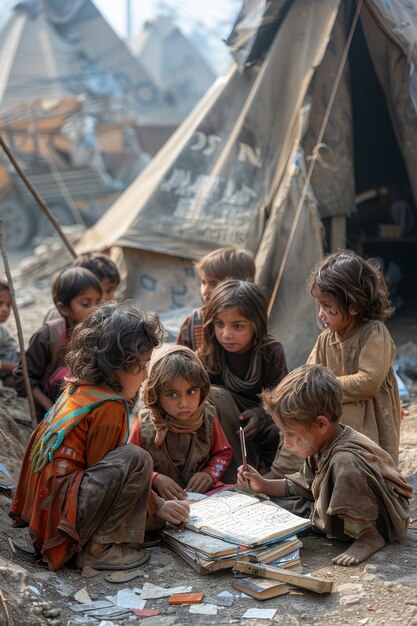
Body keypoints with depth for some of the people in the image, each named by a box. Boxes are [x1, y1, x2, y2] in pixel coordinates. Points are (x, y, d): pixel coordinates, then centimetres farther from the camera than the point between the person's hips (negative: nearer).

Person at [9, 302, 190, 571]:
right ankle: (97, 549, -17)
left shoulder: (78, 388, 11)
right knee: (136, 460, -25)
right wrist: (157, 506, -1)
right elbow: (104, 468, -10)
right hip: (61, 508, -10)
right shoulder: (109, 408, -17)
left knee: (156, 509, 14)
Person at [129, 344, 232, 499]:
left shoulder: (207, 418, 0)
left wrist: (210, 473, -6)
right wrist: (155, 479, -17)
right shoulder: (145, 425, -7)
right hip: (158, 497, -3)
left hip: (203, 491, 4)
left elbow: (222, 453, 14)